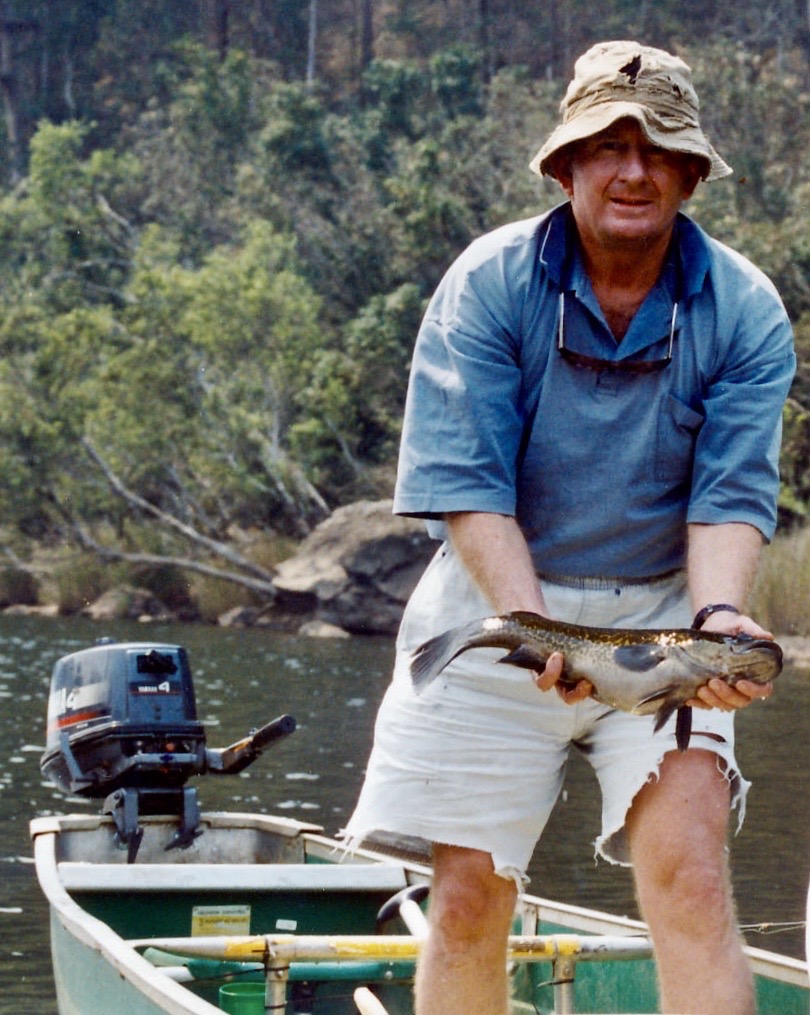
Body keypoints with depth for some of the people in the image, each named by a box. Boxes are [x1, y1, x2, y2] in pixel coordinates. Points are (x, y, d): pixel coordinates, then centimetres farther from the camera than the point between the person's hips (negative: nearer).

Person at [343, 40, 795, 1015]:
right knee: (467, 897, -1)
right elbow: (466, 487, -15)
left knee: (690, 880, -16)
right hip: (500, 601, 0)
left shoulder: (744, 311, -6)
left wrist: (719, 617, -30)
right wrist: (537, 632, -28)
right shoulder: (487, 286, -10)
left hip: (660, 612, 0)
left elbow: (731, 494, -9)